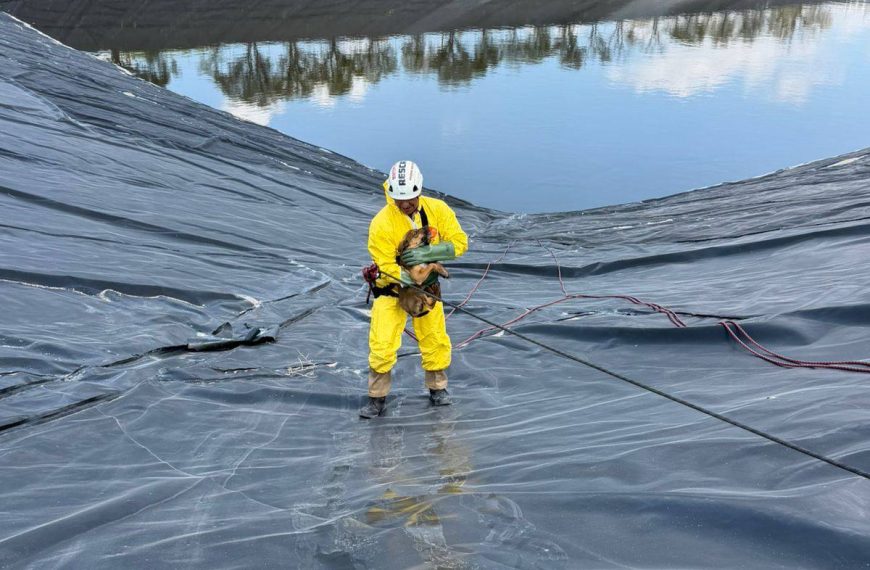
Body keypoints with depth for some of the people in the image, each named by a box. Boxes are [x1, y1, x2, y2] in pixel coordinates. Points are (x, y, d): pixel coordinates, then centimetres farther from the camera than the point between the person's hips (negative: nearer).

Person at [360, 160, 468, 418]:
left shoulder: (437, 209, -15)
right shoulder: (381, 223, -26)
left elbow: (459, 242, -15)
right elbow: (387, 267, -23)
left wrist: (427, 253, -29)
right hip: (392, 288, -3)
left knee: (436, 339, 11)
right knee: (382, 345, -9)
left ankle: (437, 387, 35)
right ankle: (377, 397, 11)